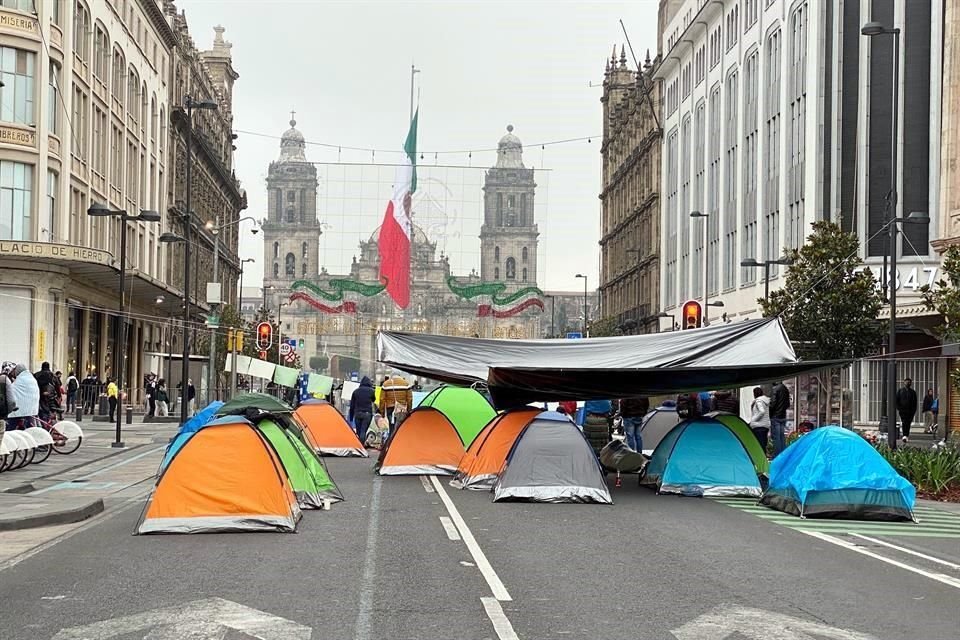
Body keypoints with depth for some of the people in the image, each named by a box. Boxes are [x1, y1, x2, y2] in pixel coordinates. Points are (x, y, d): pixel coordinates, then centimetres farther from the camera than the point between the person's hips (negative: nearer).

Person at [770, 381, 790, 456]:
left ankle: (777, 456, -5)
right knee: (782, 437, 12)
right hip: (783, 416, 8)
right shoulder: (785, 389, 11)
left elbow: (773, 404, -19)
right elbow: (788, 405, 16)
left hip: (775, 416, -8)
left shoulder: (776, 389, -15)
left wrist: (768, 402, -1)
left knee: (776, 438, -5)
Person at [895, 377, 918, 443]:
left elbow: (915, 402, 10)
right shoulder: (900, 390, 8)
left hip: (910, 410, 2)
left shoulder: (913, 392, 11)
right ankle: (905, 436, -19)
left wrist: (914, 410, 1)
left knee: (908, 423, 4)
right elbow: (897, 400, 6)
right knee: (904, 423, -13)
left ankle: (907, 436, 14)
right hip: (902, 410, -2)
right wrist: (898, 408, -4)